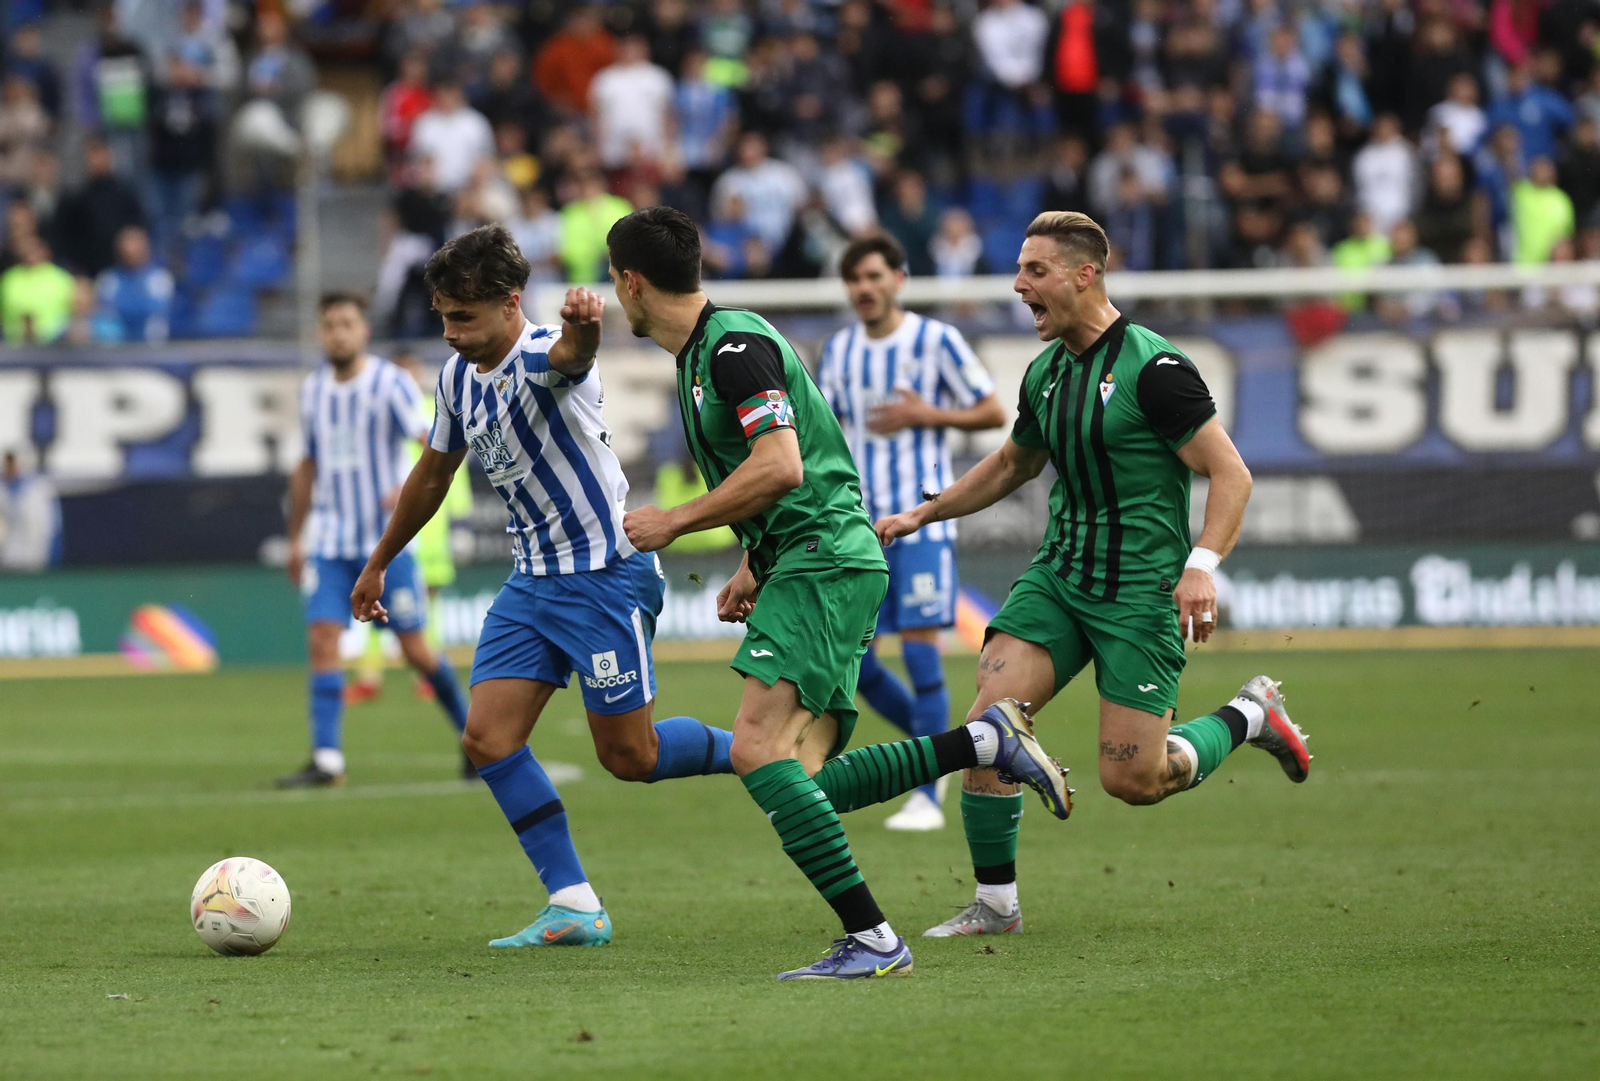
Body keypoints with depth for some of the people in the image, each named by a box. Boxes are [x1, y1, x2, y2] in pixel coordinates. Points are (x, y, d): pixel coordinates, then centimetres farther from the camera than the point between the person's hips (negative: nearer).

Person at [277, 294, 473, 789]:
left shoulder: (391, 384, -9)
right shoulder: (313, 390, 8)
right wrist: (295, 538, 22)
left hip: (387, 540, -4)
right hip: (330, 540, 4)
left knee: (415, 649, 0)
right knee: (322, 640, -10)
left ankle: (471, 731, 22)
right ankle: (327, 760, -11)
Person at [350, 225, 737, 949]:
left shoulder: (540, 356, -20)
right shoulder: (459, 376, 6)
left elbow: (570, 353, -47)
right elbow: (432, 475, 22)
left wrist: (583, 324, -72)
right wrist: (378, 565, 31)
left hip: (607, 572, -8)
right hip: (533, 581, 8)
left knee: (628, 757, -3)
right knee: (488, 738, -4)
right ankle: (575, 907, 0)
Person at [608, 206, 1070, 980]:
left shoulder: (735, 344, -12)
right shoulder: (701, 353, 20)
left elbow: (779, 466, -22)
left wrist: (673, 523, -13)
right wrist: (753, 569, 22)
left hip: (824, 564, -10)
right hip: (805, 567, 10)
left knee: (758, 750, -20)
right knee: (802, 779, 0)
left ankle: (872, 938, -22)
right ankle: (988, 742, 4)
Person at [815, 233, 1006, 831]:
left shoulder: (935, 340, -4)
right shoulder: (839, 350, 10)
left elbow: (993, 413, -1)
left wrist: (925, 414, -14)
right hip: (860, 525, 5)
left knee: (919, 648, -10)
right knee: (852, 659, 2)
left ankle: (927, 797, -4)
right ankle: (934, 744, 25)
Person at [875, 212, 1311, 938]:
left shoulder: (1151, 367, -14)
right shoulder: (1044, 373, 9)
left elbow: (1230, 474, -14)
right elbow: (1013, 464, 29)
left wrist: (1202, 566, -26)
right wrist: (924, 513, 25)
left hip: (1139, 590, -6)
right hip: (1057, 575, 6)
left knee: (1132, 780, -8)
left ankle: (1248, 717, 20)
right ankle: (995, 904, -1)